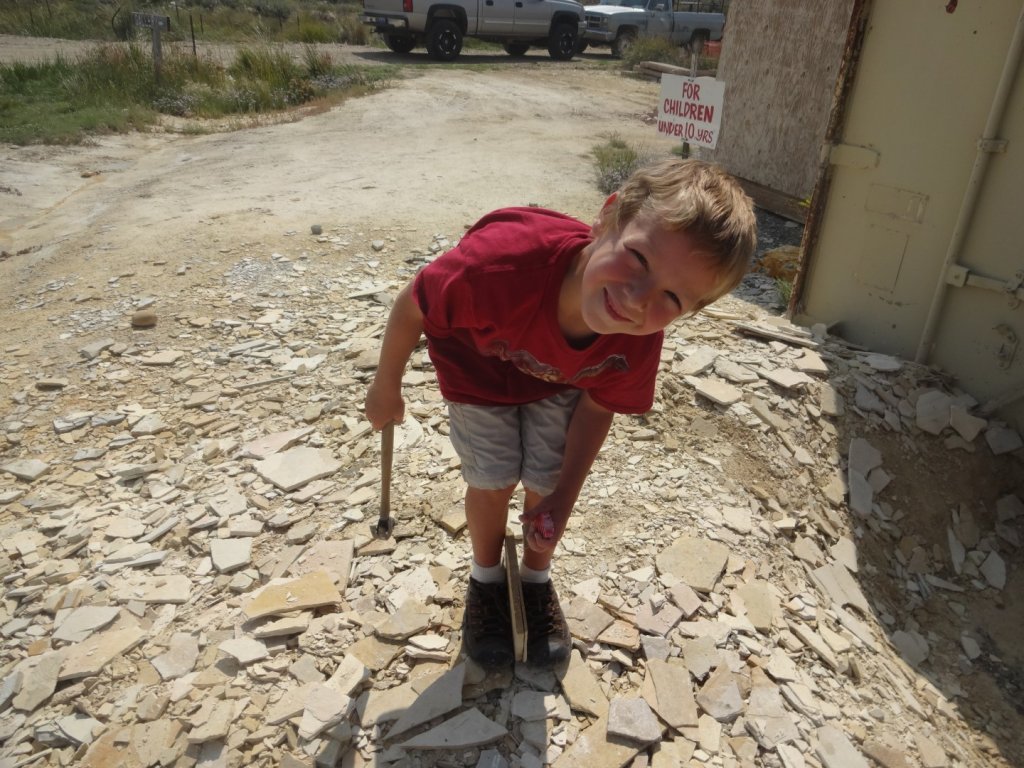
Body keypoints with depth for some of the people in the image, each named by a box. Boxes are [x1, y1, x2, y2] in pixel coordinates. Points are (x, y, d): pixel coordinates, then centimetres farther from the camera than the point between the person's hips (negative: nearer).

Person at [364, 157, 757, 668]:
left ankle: (536, 581, 33)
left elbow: (597, 403, -13)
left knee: (547, 482, 2)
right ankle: (486, 579, 30)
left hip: (558, 378, 2)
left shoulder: (637, 344, -35)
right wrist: (386, 389, -10)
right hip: (480, 364, -1)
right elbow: (410, 309, -26)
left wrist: (562, 498, -12)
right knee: (494, 480, -1)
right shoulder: (502, 260, -47)